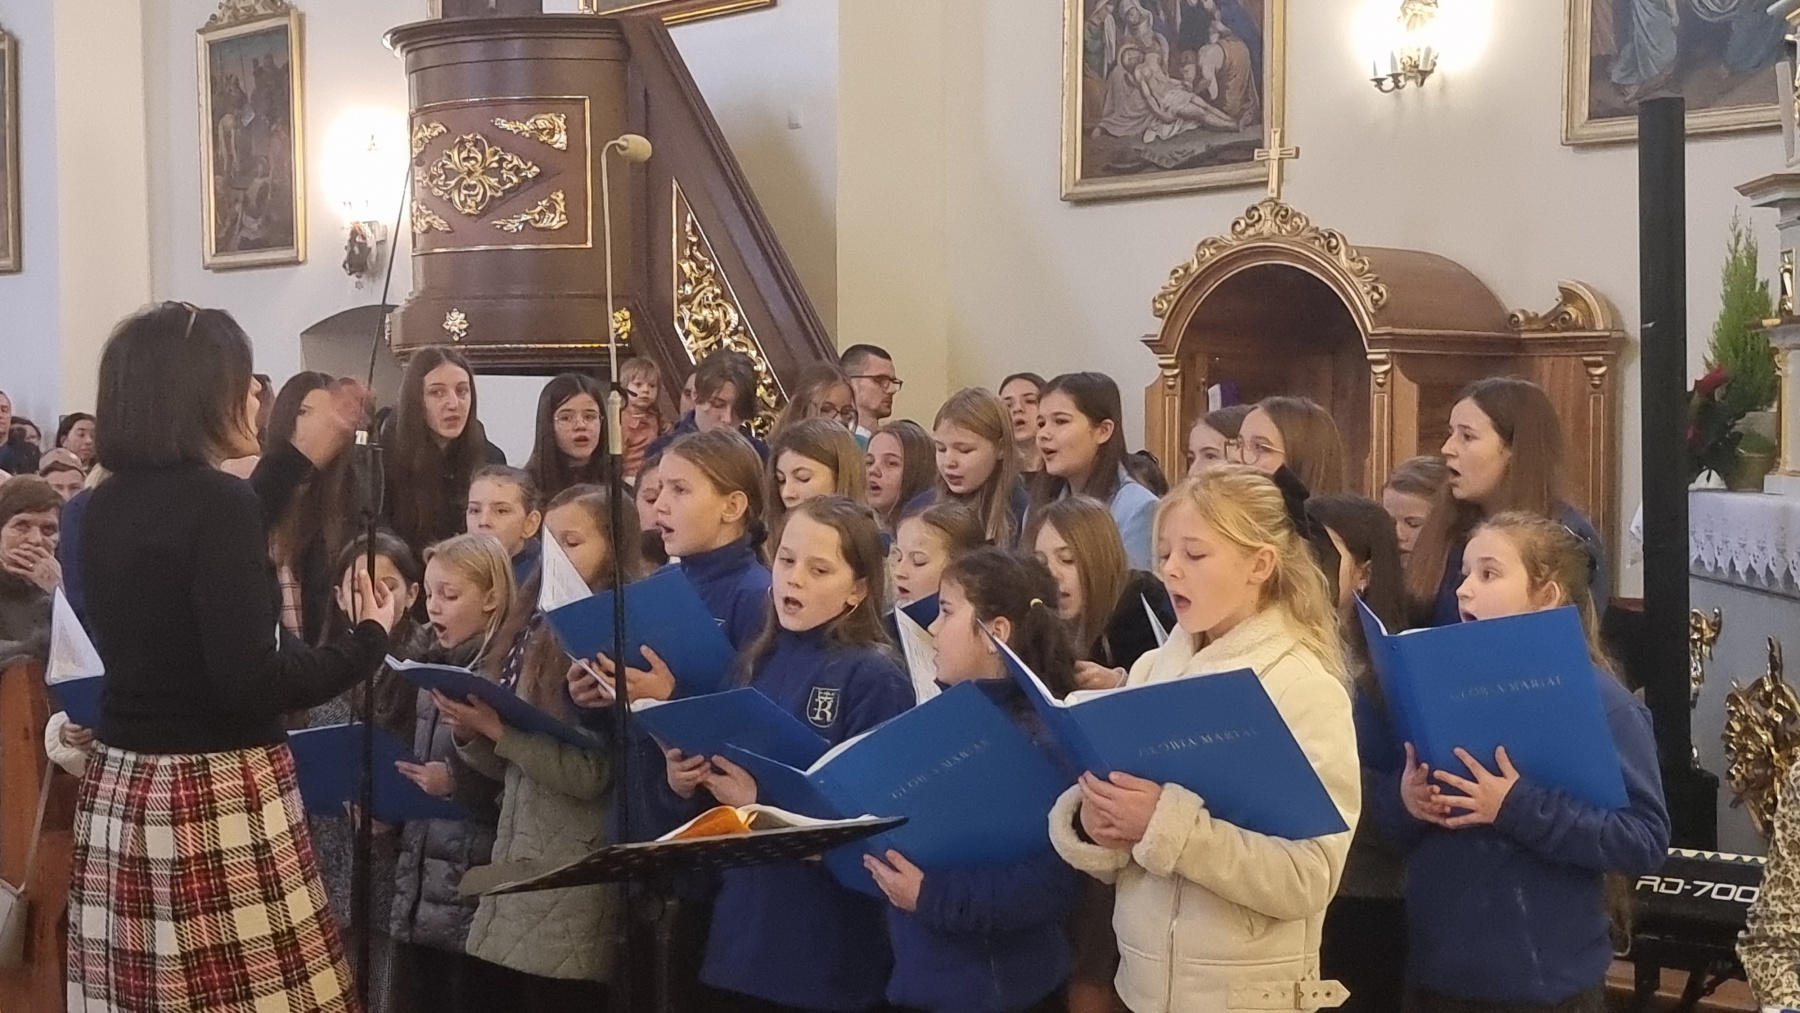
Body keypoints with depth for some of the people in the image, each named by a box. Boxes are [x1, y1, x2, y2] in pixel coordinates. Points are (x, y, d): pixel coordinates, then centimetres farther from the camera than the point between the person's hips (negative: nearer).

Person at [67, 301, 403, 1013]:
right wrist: (370, 640, -5)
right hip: (216, 797, -8)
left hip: (119, 787, 8)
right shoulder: (217, 500, -14)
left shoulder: (107, 506, 9)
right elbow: (249, 684, -19)